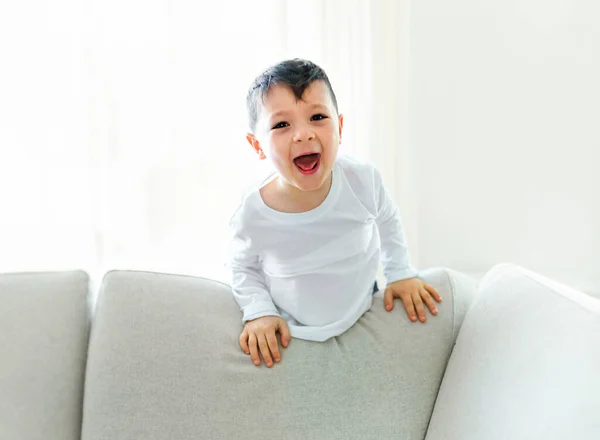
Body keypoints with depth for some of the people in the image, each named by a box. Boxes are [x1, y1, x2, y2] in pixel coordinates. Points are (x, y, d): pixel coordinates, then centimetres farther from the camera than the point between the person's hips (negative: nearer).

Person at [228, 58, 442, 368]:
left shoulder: (364, 181, -23)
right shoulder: (252, 215, -26)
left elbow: (388, 221, 2)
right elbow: (243, 267, -3)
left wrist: (402, 273, 0)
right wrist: (259, 312, -16)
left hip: (363, 316, 2)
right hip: (289, 336, -1)